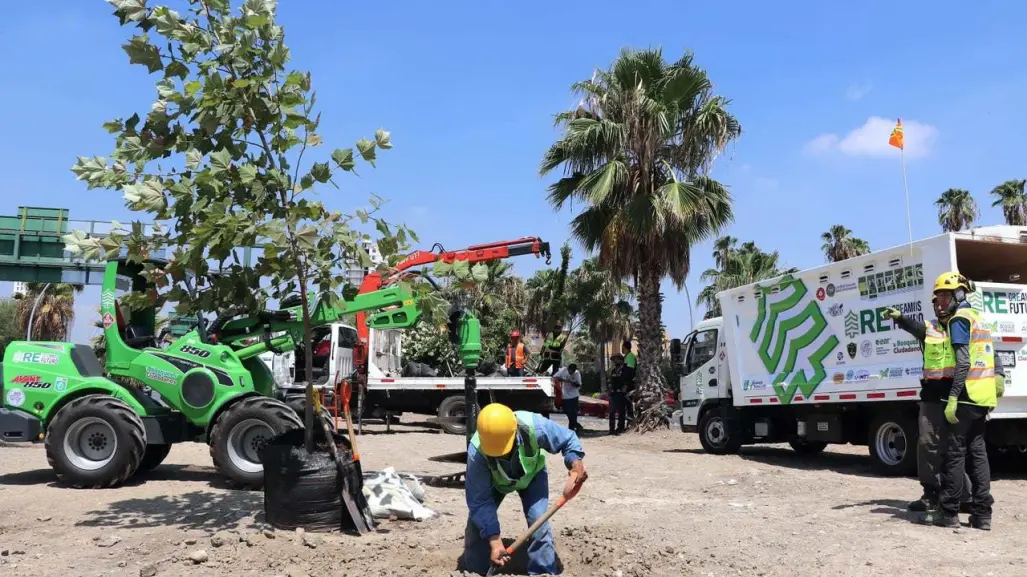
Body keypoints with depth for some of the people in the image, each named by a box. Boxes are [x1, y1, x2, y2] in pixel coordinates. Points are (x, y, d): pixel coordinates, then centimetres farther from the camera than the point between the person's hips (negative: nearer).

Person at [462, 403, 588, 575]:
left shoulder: (534, 427, -43)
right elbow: (480, 501, -34)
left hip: (532, 474, 0)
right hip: (494, 480, 0)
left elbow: (568, 439, -23)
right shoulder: (476, 450, -41)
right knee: (477, 524, -9)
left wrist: (576, 468, -39)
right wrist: (494, 541, -37)